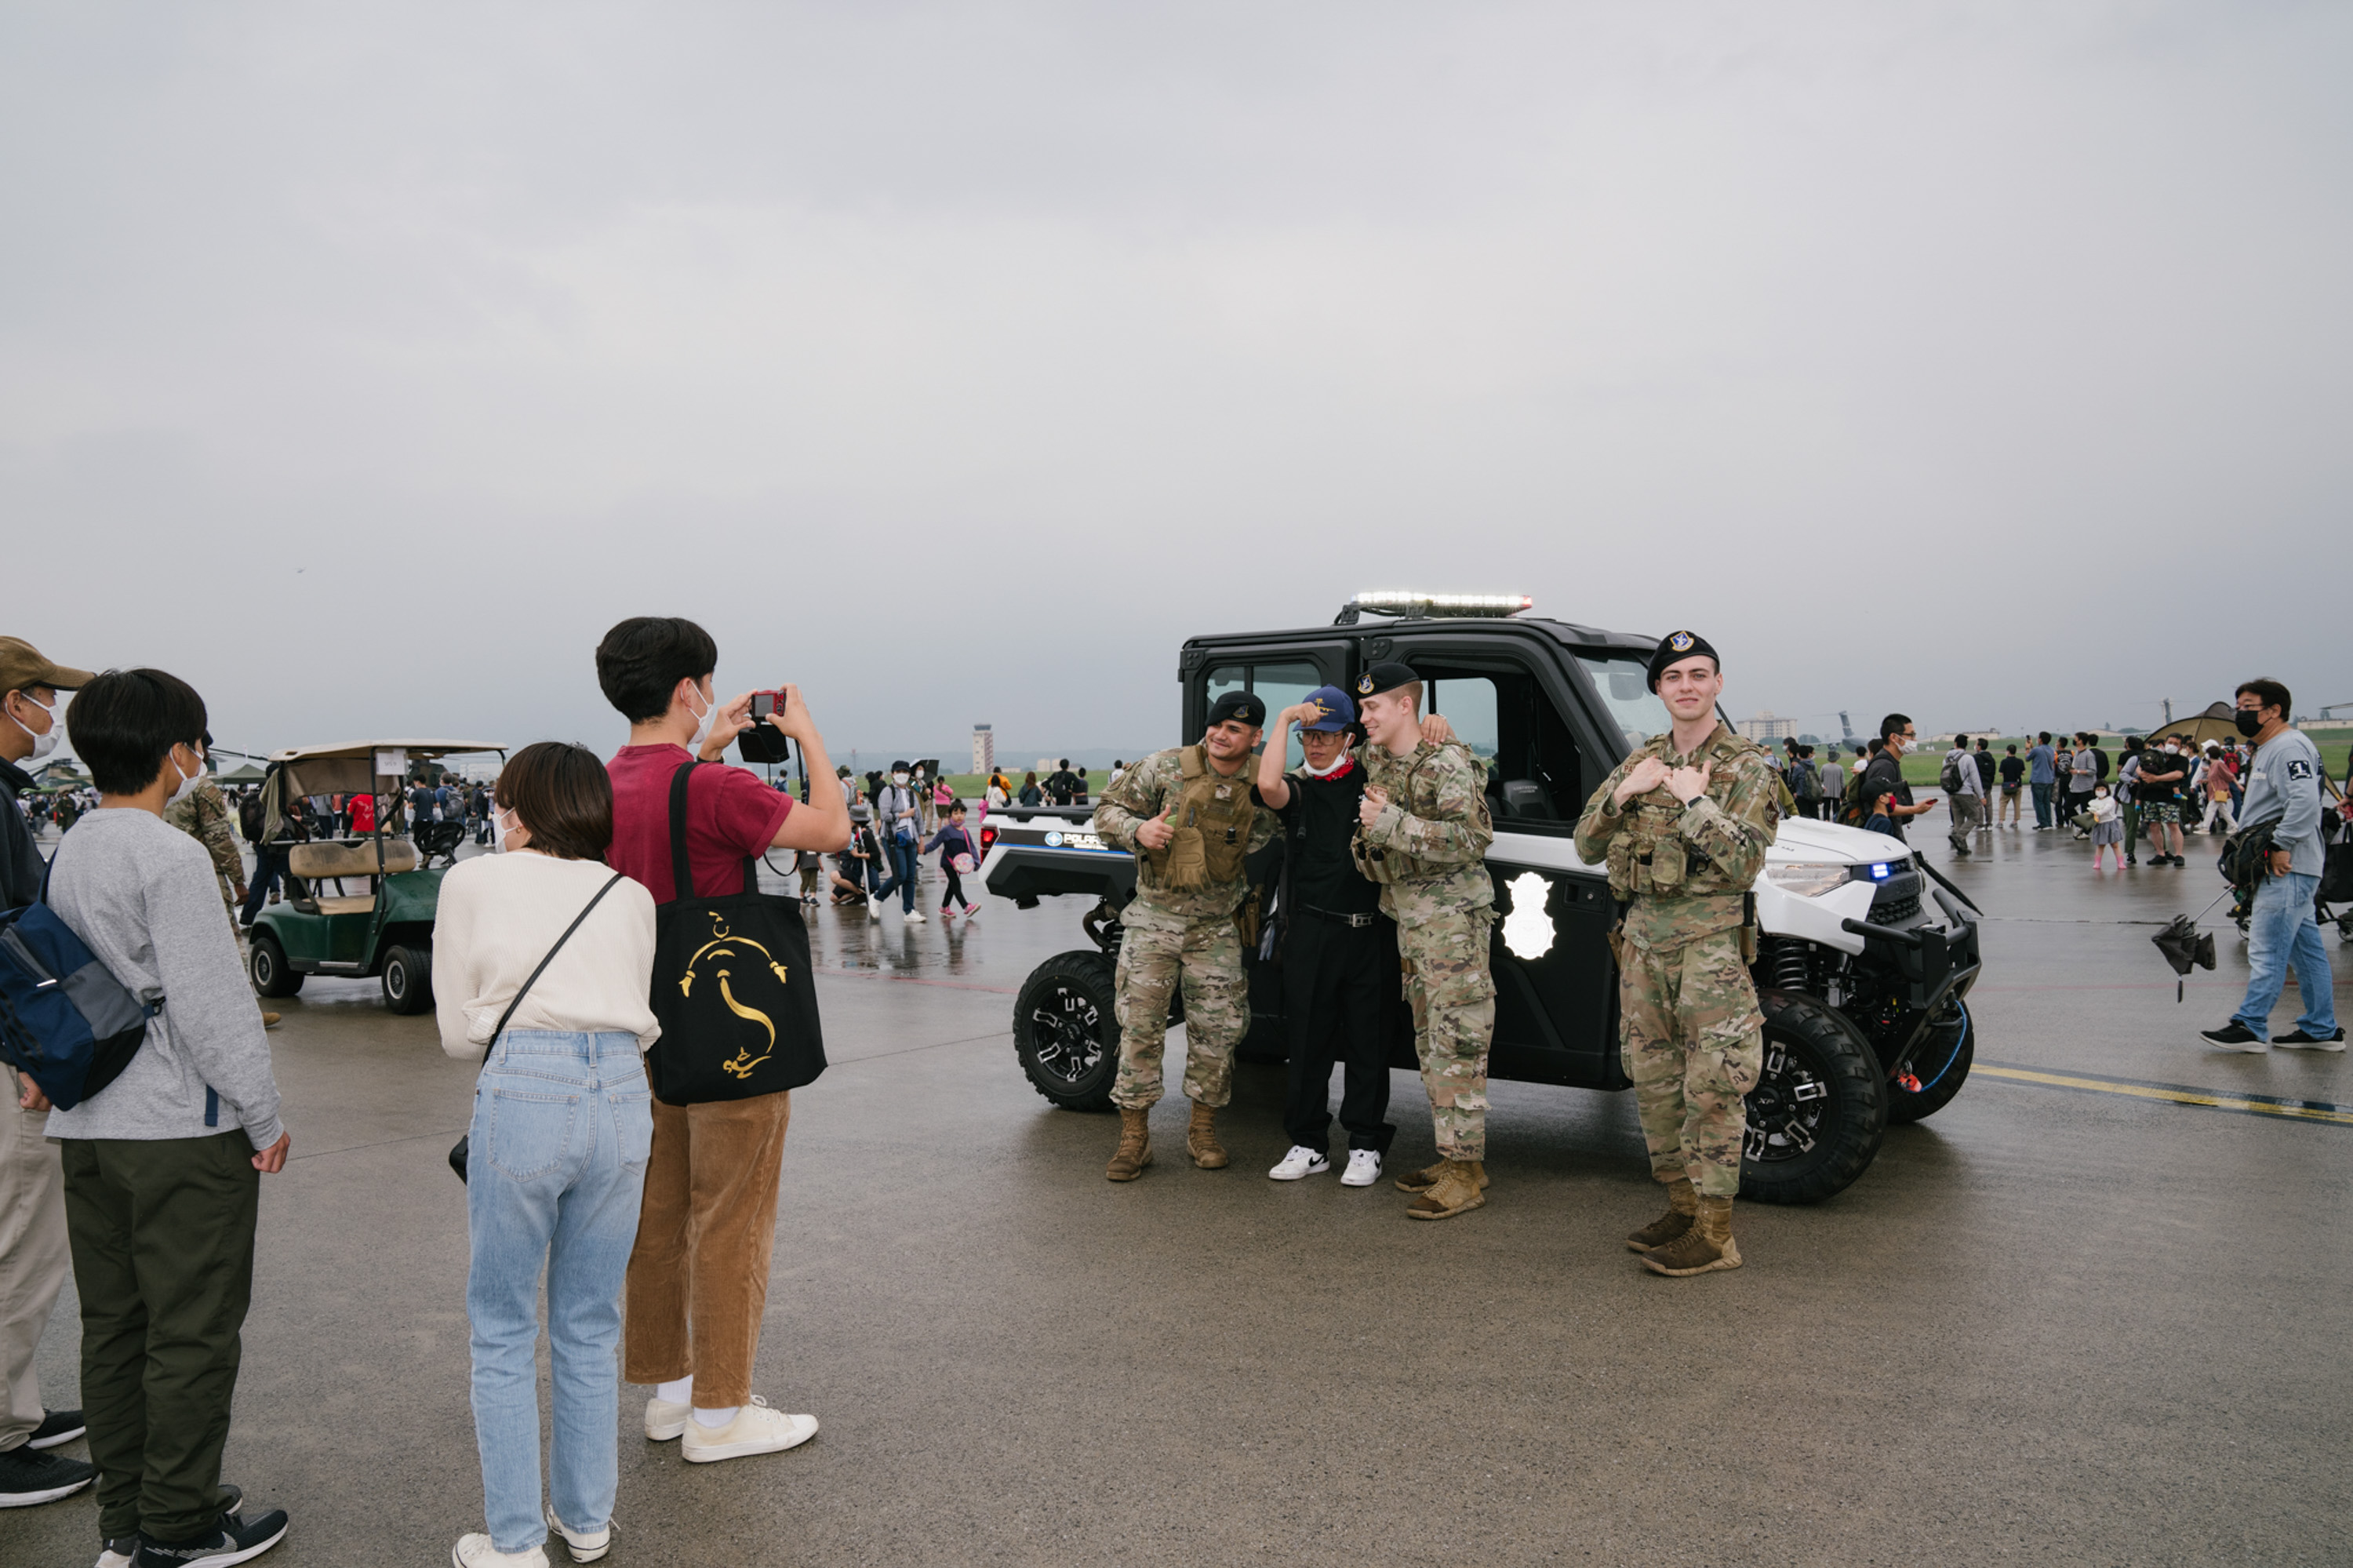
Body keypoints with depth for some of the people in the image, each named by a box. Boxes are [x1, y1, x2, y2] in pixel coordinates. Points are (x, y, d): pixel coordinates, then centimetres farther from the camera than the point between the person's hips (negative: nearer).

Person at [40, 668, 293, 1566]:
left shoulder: (69, 853, 10)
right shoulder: (170, 858, -17)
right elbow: (210, 1002, -19)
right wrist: (264, 1118, -12)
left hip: (87, 1127, 9)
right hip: (182, 1130, -9)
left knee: (113, 1325, 15)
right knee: (192, 1331, 2)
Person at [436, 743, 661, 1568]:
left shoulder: (474, 882, 9)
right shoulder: (630, 896, 16)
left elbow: (457, 1030, 11)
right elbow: (638, 1015, 14)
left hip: (523, 1095, -3)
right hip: (625, 1094, 4)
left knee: (503, 1330, 10)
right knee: (590, 1324, 17)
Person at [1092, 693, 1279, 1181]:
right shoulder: (1165, 767, -5)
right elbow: (1107, 809, 1)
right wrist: (1137, 830, -17)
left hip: (1216, 926, 2)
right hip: (1154, 918, -1)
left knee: (1217, 1030, 3)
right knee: (1140, 1026, -2)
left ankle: (1203, 1128, 22)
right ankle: (1134, 1136, 8)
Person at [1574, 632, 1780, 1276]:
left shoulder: (1746, 768, -4)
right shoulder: (1639, 763, 13)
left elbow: (1745, 862, -15)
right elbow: (1586, 847, 10)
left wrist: (1696, 801, -17)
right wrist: (1621, 795, -6)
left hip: (1708, 941, -6)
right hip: (1643, 939, 6)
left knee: (1710, 1088, -6)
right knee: (1653, 1081, 12)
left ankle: (1714, 1233, 2)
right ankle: (1682, 1206, 26)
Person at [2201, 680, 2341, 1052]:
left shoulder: (2288, 747, -15)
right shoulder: (2270, 749, 19)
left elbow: (2304, 801, -28)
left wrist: (2281, 847, -25)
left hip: (2287, 869, -11)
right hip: (2284, 868, 11)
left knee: (2266, 949, -7)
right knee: (2307, 948, 13)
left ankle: (2250, 1027, -2)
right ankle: (2321, 1030, 19)